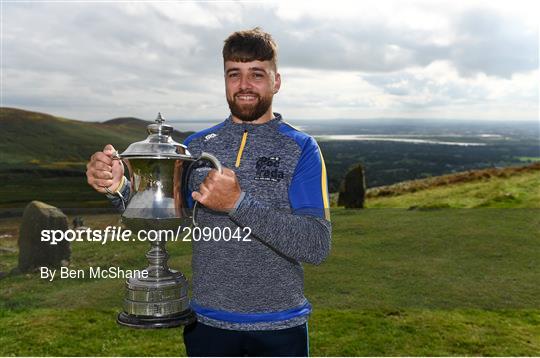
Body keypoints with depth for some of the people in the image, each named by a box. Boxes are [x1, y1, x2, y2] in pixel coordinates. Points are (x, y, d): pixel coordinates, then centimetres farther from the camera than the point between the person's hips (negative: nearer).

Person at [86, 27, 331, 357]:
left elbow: (318, 246, -17)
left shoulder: (301, 149, -8)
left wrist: (239, 203, -28)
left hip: (279, 328, -2)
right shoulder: (197, 145, 2)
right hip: (207, 323, 3)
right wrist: (118, 187, -19)